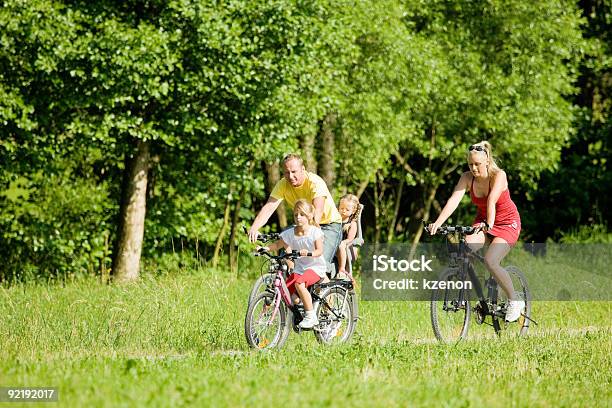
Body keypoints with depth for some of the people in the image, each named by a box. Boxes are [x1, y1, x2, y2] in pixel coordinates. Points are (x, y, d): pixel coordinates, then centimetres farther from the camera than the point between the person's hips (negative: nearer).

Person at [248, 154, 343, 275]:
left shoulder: (315, 183, -27)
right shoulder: (283, 184, -13)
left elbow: (317, 211, -40)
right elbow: (268, 207, -23)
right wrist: (254, 229, -40)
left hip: (329, 224, -5)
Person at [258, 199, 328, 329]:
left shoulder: (315, 232, -10)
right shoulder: (290, 233, 2)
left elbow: (319, 250, -15)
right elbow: (278, 245, 9)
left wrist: (308, 253, -35)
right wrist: (265, 248, -9)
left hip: (315, 266, -5)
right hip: (299, 268, 5)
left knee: (299, 284, -32)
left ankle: (311, 316, -24)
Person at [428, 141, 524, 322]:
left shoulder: (498, 175, -24)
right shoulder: (467, 178, -13)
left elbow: (492, 200, -41)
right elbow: (454, 200, -26)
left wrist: (489, 224, -57)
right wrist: (437, 223, -41)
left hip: (507, 223, -5)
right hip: (483, 221, 5)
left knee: (490, 261, -25)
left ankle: (514, 301, -6)